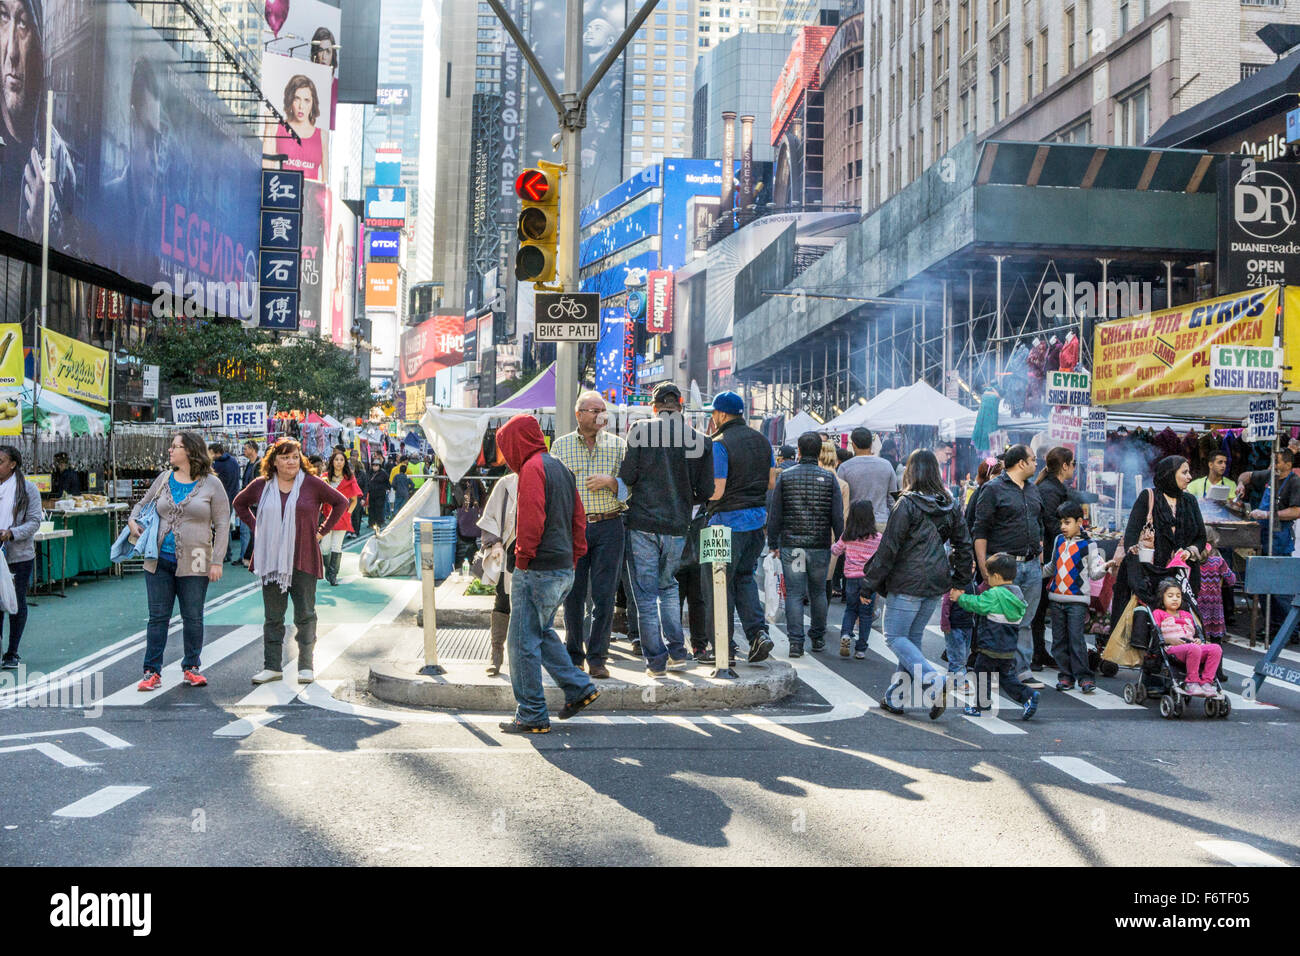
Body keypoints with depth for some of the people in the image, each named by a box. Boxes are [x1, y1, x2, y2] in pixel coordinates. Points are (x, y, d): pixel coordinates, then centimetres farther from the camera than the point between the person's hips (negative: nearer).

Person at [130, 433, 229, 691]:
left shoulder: (211, 484, -2)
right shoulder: (164, 479, 9)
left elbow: (222, 524, -3)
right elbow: (143, 503, 24)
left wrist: (217, 561, -9)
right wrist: (133, 520, 1)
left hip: (193, 564, -3)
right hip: (159, 562, 3)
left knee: (193, 618, 7)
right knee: (157, 618, 5)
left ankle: (191, 668, 21)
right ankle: (152, 672, 11)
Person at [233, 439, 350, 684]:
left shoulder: (311, 483, -2)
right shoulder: (262, 485, 5)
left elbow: (341, 502, 5)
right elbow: (239, 504, 22)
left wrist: (322, 531, 2)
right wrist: (257, 527, 10)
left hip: (303, 560, -2)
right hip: (271, 560, 2)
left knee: (305, 615, 2)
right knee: (273, 617, 8)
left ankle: (306, 666, 11)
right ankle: (272, 666, 15)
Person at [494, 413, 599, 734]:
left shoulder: (532, 468, -12)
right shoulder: (560, 468, 16)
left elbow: (531, 519, -20)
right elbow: (578, 518, 16)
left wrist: (522, 559, -12)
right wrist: (574, 556, 17)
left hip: (538, 571, -9)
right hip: (564, 569, 9)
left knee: (523, 641, -1)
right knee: (542, 633, 22)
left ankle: (532, 716, 4)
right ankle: (579, 688, 19)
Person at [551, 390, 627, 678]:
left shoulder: (618, 445, 9)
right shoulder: (560, 445, 9)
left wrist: (609, 481, -13)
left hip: (608, 527, 0)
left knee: (604, 595, -2)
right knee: (573, 594, 3)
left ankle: (597, 658, 7)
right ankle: (574, 655, 17)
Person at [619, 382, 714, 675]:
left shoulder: (640, 430, -5)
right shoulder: (699, 439, 0)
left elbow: (626, 476, -10)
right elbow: (705, 492, 2)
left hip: (641, 524, -2)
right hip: (676, 527, 3)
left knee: (645, 595, 6)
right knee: (668, 586, 22)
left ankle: (656, 660, 9)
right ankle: (677, 651, 18)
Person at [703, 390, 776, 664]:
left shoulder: (719, 444, -14)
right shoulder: (761, 440, 9)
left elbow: (716, 490, -18)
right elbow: (771, 481, 13)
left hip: (728, 520, -7)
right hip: (757, 518, 7)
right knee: (744, 577, 18)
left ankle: (724, 647, 7)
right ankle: (758, 633, 3)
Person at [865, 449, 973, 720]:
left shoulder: (907, 504, -12)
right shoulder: (950, 505, 7)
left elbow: (889, 547, -12)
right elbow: (963, 544, 12)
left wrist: (870, 583, -5)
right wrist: (959, 580, 19)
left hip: (908, 583, -7)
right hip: (937, 585, 7)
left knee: (895, 637, 3)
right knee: (913, 637, 14)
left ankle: (934, 680, -14)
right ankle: (895, 697, 19)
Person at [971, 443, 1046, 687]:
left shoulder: (1033, 489, 17)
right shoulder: (993, 489, -5)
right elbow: (980, 530, -8)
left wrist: (1040, 556, 19)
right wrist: (983, 566, -14)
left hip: (1032, 566, 7)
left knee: (1025, 621, 8)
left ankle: (1023, 669, 13)